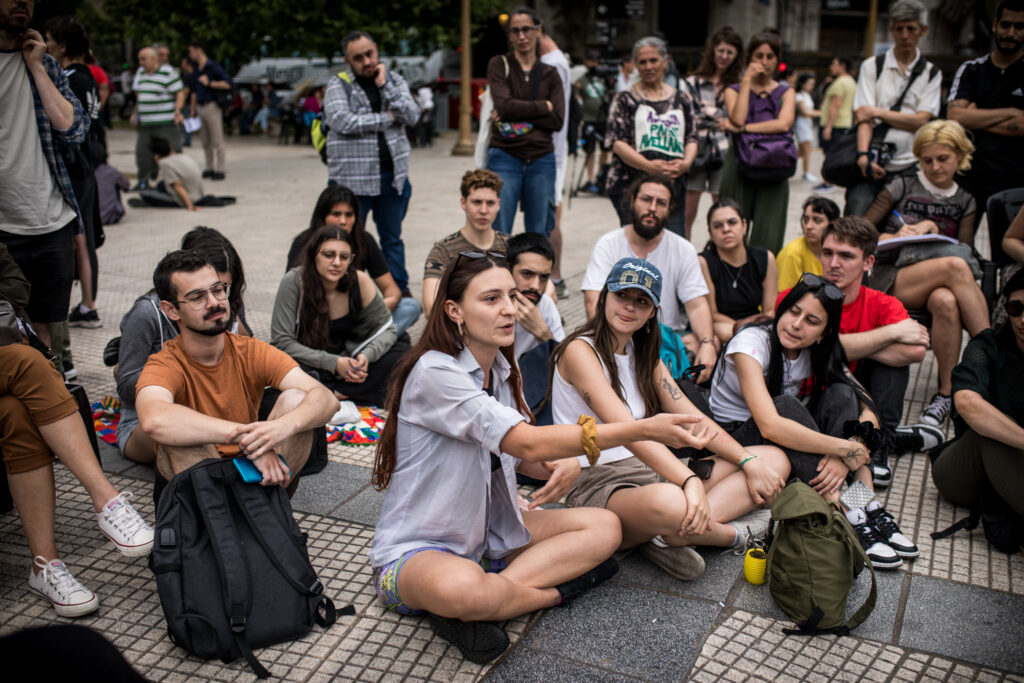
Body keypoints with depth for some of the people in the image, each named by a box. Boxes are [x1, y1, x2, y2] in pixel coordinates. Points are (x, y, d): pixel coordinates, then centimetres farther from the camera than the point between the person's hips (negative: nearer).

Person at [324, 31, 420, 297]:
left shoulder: (394, 80, 10)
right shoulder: (338, 85, -1)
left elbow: (412, 116, -4)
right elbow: (343, 122, -18)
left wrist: (384, 86, -9)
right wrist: (386, 119, -10)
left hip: (392, 176, 4)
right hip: (351, 178, -3)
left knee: (392, 239, 15)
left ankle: (400, 292, 24)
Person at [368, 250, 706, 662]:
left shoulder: (501, 370, 3)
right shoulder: (435, 371, -24)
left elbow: (520, 457, 9)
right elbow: (527, 442, -30)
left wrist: (563, 465, -16)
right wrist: (642, 429, -32)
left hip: (487, 532, 8)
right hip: (415, 548, -8)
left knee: (605, 528, -5)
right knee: (460, 588, -42)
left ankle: (479, 603, -17)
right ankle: (555, 590, -10)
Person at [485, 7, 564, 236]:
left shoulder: (550, 74, 12)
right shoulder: (499, 64, 5)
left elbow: (557, 121, -1)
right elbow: (504, 106, -10)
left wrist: (518, 114, -9)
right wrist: (543, 106, -2)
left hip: (541, 160, 3)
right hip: (504, 158, -3)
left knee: (539, 235, 6)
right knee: (498, 234, -5)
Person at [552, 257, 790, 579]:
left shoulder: (644, 354, 16)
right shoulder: (580, 350, -10)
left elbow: (692, 417, 10)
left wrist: (749, 461, -4)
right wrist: (689, 480, -36)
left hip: (652, 471, 9)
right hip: (597, 482, -9)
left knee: (775, 460, 0)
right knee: (669, 503, -43)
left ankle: (671, 536, -20)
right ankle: (732, 535, -6)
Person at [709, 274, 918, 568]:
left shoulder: (820, 353, -5)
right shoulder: (752, 342, -23)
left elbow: (868, 409, -13)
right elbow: (770, 425, -37)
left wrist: (845, 456, -33)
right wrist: (846, 449, -35)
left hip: (786, 435, 5)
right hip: (739, 435, -5)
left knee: (840, 393, -20)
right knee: (786, 405, -35)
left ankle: (868, 508, -27)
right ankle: (848, 518, -37)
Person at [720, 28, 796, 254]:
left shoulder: (786, 92, 14)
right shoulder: (734, 90, 12)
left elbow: (784, 124, -7)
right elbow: (738, 119, -10)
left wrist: (745, 129, -9)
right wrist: (746, 80, -4)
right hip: (739, 168, -1)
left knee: (768, 237, -4)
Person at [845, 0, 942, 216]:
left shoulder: (932, 73, 11)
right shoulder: (872, 66, 7)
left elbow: (921, 120, -1)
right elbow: (862, 116, -4)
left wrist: (877, 112, -7)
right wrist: (863, 155, -20)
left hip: (909, 167, 2)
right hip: (872, 165, -1)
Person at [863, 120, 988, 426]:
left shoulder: (964, 201, 19)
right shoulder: (903, 186, 10)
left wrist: (930, 227, -6)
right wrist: (894, 237, -12)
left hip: (937, 283, 2)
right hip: (889, 280, -2)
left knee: (945, 302, -39)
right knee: (955, 267, -36)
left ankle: (947, 392, -31)